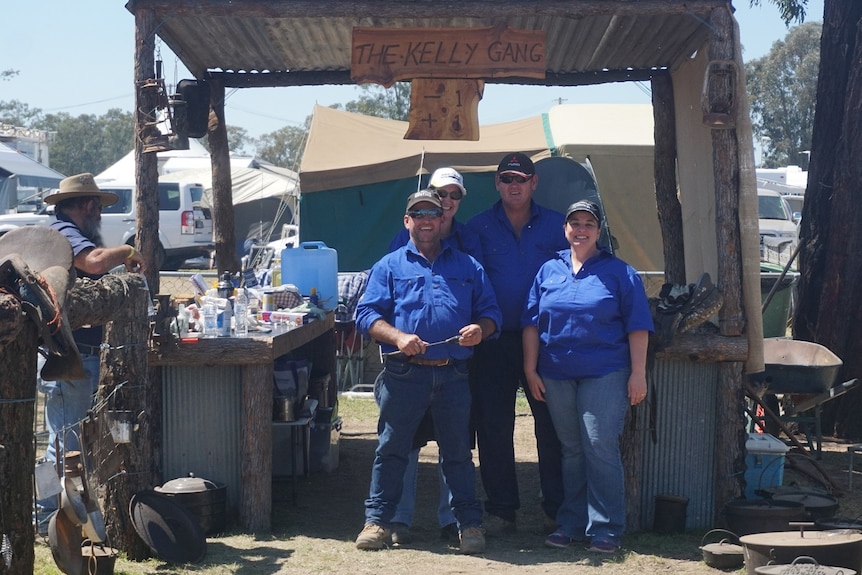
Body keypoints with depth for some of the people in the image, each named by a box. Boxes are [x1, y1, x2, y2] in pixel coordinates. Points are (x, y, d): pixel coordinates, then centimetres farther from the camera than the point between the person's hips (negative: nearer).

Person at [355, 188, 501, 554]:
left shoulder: (468, 267, 15)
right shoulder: (389, 266, 9)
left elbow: (490, 312, 13)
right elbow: (366, 314, 1)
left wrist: (480, 329, -10)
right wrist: (398, 337, -16)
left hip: (453, 375, 1)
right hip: (403, 373, -1)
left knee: (458, 450, 7)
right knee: (391, 448, 4)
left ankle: (469, 523, 15)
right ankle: (378, 520, 13)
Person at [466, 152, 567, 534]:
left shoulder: (555, 226, 6)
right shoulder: (479, 227, 5)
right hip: (494, 341, 0)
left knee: (551, 424, 3)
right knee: (493, 427, 4)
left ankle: (558, 509, 13)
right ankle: (500, 509, 14)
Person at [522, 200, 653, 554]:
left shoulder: (619, 273, 3)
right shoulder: (549, 271, 11)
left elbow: (637, 326, 0)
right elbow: (532, 323, 11)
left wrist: (638, 373, -6)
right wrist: (530, 370, 4)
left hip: (604, 375, -3)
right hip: (556, 375, 4)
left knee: (600, 446, -8)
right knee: (570, 450, 10)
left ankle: (605, 528, -1)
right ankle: (571, 525, 18)